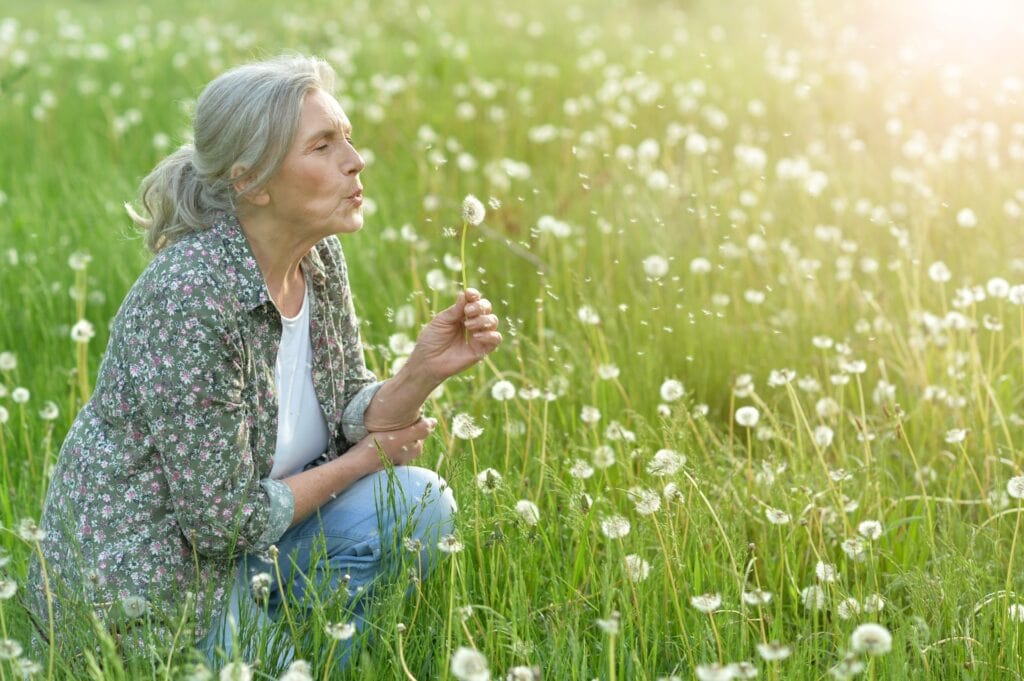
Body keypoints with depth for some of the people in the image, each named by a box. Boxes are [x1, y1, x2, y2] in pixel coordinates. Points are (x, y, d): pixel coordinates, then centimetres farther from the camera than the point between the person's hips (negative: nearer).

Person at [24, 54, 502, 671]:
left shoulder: (321, 258, -4)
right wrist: (367, 458, -12)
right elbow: (221, 519, -25)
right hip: (149, 587, -7)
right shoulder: (191, 297, -29)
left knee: (418, 504, -10)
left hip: (246, 520, 7)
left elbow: (353, 420, 2)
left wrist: (426, 370, -19)